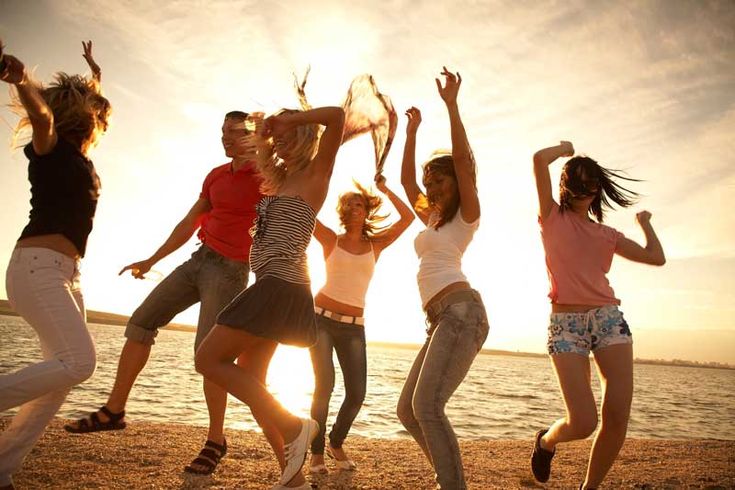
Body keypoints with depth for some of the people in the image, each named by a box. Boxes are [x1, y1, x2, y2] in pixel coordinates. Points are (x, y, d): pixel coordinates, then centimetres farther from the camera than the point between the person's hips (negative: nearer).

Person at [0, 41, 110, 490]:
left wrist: (95, 73, 44)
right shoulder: (50, 145, 0)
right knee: (78, 361, -23)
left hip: (66, 274, 8)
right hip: (38, 266, -8)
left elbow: (90, 103, 41)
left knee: (64, 374, 2)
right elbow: (42, 115, -25)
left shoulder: (79, 154, 21)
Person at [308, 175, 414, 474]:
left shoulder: (376, 245, 8)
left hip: (353, 327, 2)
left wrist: (384, 189, 4)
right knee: (325, 385, -14)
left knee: (356, 394, -4)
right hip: (321, 318, -2)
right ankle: (317, 452, 4)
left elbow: (408, 217, 1)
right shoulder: (331, 241, 4)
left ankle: (336, 443, 24)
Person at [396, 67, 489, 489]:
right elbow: (406, 180, 28)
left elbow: (462, 159, -7)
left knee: (427, 406, -21)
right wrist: (412, 131, 28)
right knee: (408, 410, 8)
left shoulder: (467, 216, 5)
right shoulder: (432, 219, 25)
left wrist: (451, 103, -7)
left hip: (461, 311, -9)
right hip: (442, 319, 9)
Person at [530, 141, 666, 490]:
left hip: (609, 319, 4)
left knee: (617, 419, -4)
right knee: (583, 423, -12)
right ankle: (546, 440, 25)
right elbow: (539, 159, -6)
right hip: (566, 324, -4)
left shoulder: (606, 234, 19)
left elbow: (656, 258, 16)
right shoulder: (553, 217, 6)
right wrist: (565, 148, 14)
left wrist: (644, 222, 29)